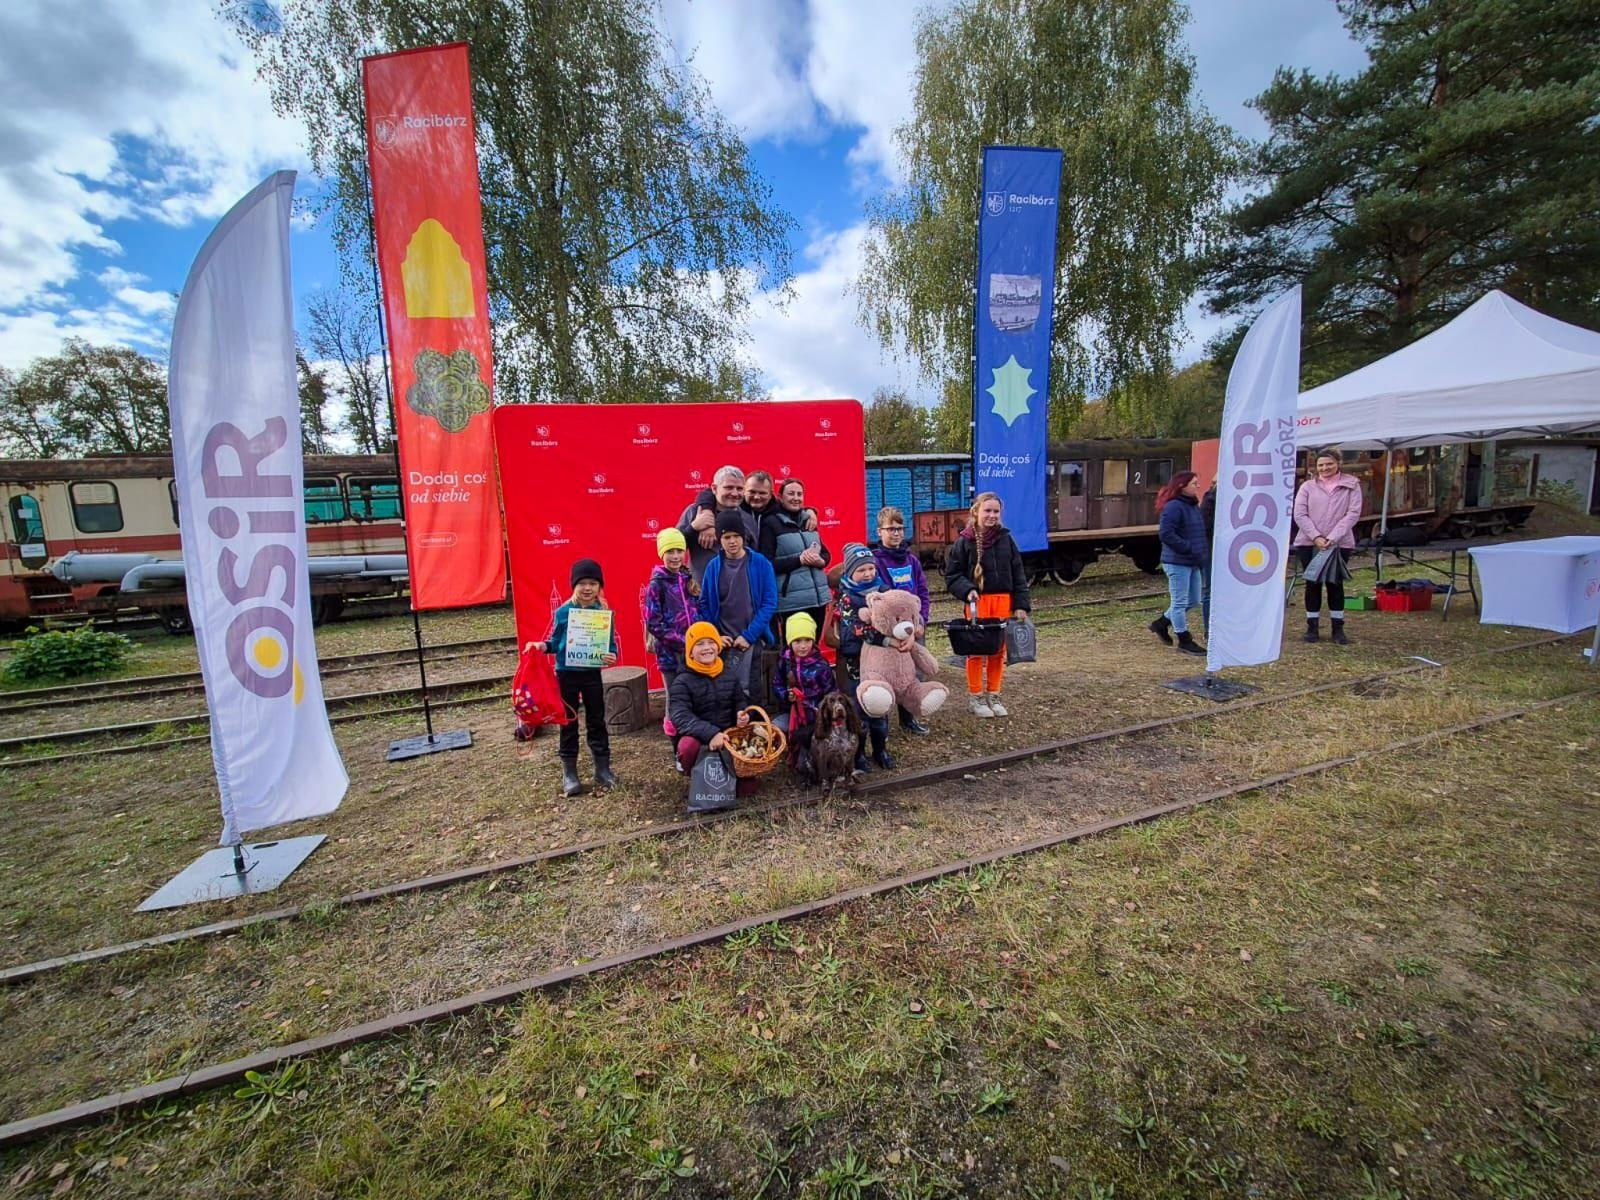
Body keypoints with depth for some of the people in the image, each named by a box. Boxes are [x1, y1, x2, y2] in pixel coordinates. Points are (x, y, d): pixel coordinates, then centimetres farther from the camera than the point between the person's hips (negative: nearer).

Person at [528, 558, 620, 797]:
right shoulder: (562, 612, -6)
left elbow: (612, 644, -1)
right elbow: (554, 643, 3)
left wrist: (612, 656, -21)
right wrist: (542, 646, -16)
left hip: (592, 674, 1)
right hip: (566, 674, 0)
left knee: (597, 721, 11)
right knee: (569, 723, 9)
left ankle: (603, 770, 23)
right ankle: (569, 773, 21)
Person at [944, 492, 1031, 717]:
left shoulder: (1006, 539, 7)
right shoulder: (964, 542, -2)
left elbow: (1018, 574, 7)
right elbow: (952, 575, 0)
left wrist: (1021, 604, 2)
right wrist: (967, 590, -17)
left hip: (1004, 601, 3)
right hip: (977, 601, -3)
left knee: (999, 650, 9)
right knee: (975, 650, 1)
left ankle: (993, 695, 24)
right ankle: (975, 697, 15)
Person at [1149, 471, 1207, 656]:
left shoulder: (1193, 505, 14)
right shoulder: (1173, 507, -15)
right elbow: (1167, 535, -22)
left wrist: (1203, 551, 9)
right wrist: (1190, 548, -21)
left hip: (1192, 562, 10)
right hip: (1177, 562, -10)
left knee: (1193, 600, 16)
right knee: (1180, 602, 0)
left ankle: (1161, 623, 30)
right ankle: (1184, 641, 10)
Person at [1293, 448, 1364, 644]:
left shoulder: (1351, 485, 5)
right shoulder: (1308, 486, 6)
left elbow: (1353, 513, -4)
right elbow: (1299, 514, -1)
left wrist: (1332, 537, -15)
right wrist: (1316, 536, -13)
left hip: (1340, 544, 0)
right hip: (1309, 543, 1)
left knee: (1335, 584, 4)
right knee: (1313, 584, 5)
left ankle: (1338, 628, 13)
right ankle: (1312, 627, 12)